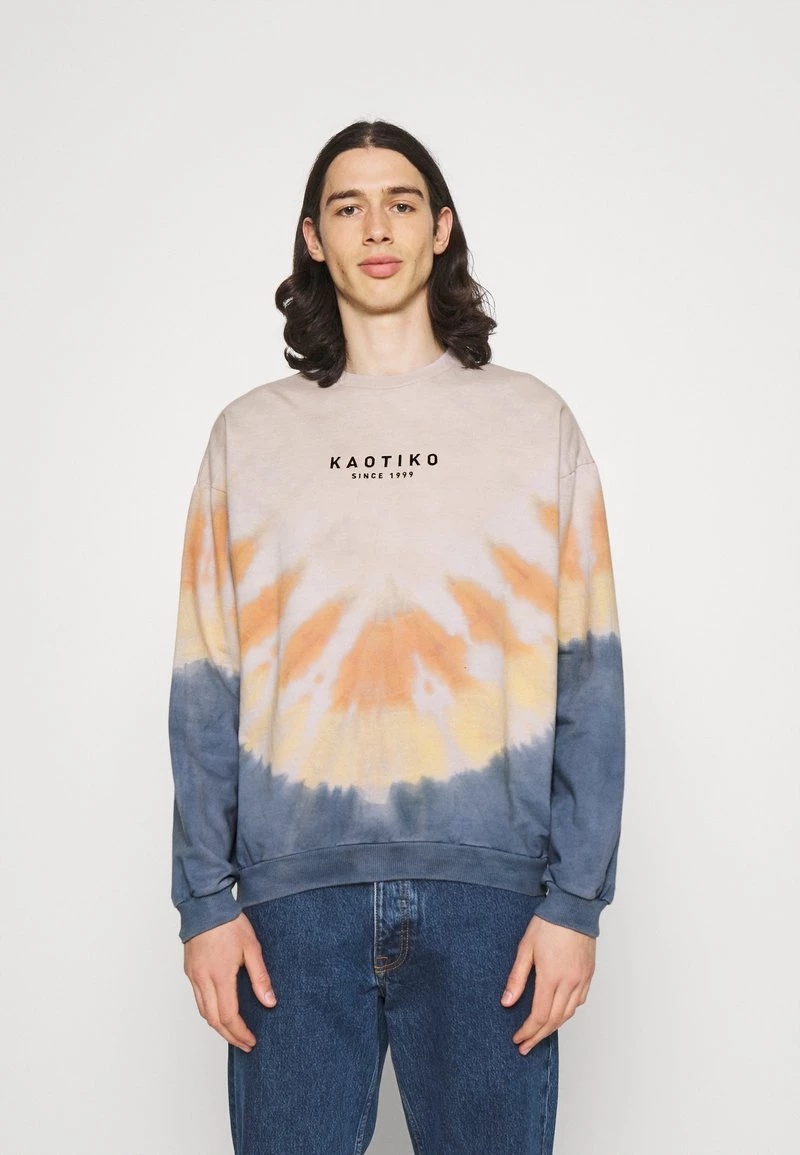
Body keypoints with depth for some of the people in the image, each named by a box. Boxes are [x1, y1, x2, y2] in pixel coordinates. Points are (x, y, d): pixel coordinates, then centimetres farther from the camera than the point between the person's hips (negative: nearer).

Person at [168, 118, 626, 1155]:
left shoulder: (533, 422, 5)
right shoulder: (249, 433, 7)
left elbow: (588, 678, 1)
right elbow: (206, 689, 4)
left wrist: (576, 897, -4)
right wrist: (204, 900, -1)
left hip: (487, 886, 0)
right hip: (293, 888, 1)